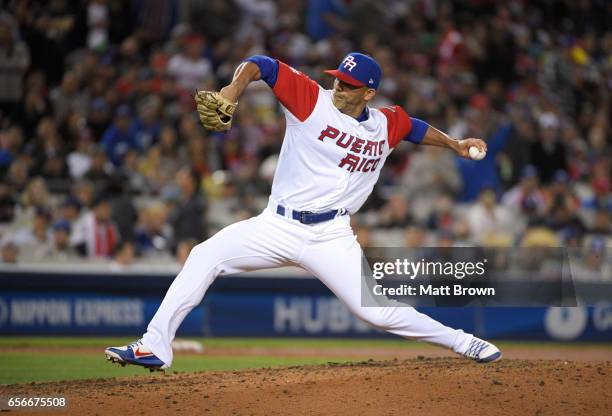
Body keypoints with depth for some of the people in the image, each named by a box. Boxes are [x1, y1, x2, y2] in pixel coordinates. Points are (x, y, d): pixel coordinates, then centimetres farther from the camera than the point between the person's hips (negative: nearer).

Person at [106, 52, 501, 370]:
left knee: (378, 312, -8)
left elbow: (414, 127, 29)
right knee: (206, 256, -17)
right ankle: (155, 347, -16)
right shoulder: (312, 100, -6)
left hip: (332, 238, 0)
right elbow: (261, 65, -13)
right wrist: (234, 89, -30)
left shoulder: (386, 125, 5)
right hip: (278, 226, 0)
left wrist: (456, 144, 26)